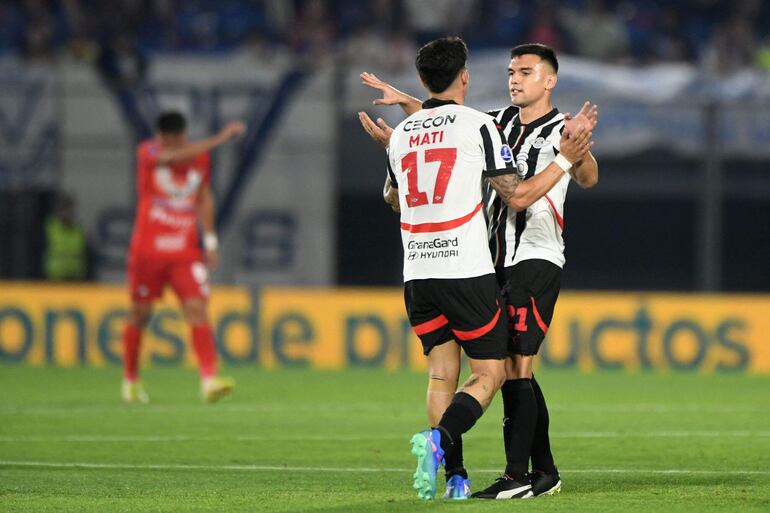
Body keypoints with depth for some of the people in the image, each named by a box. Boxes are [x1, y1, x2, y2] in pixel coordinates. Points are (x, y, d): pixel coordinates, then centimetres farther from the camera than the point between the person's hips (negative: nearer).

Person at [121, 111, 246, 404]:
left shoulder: (200, 157, 4)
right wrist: (217, 140, -37)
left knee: (198, 309, -13)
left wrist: (210, 239, 10)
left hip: (185, 250, 2)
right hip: (148, 249, -2)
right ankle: (130, 380, 25)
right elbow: (174, 158, -30)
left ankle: (209, 381, -22)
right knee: (140, 314, 7)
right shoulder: (147, 153, -9)